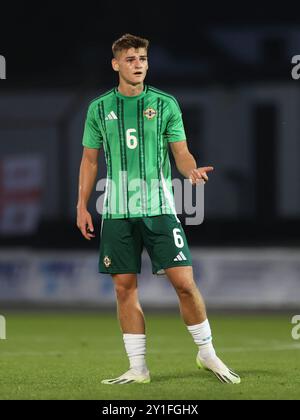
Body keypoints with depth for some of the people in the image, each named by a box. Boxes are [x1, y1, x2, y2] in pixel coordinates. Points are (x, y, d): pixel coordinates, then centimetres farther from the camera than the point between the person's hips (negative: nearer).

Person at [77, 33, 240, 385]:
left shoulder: (165, 104, 4)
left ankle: (207, 353, 8)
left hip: (158, 207, -1)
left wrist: (191, 170, -18)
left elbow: (181, 152, 4)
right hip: (117, 211, 2)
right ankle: (137, 368, 10)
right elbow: (90, 158, 13)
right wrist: (82, 205, 8)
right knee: (125, 287, 2)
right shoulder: (99, 109, 7)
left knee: (184, 281, -9)